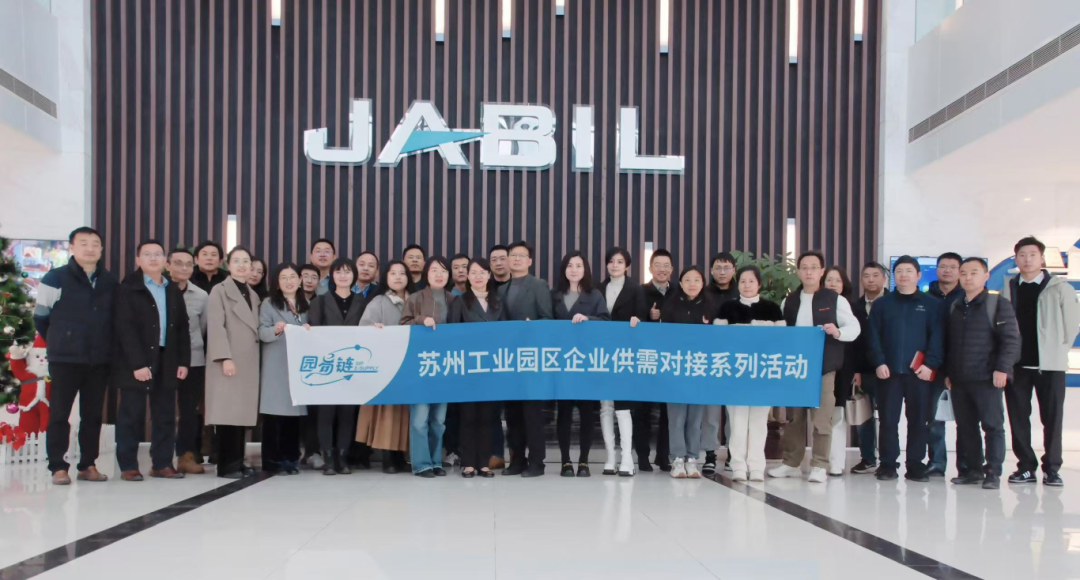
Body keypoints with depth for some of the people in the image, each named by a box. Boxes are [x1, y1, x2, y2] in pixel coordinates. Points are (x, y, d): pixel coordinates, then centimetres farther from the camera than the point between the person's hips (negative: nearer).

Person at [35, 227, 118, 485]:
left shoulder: (110, 282, 7)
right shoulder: (55, 278, -5)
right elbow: (40, 317, 3)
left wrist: (103, 345, 11)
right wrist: (59, 342, 9)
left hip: (100, 360, 4)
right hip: (65, 358, -4)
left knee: (93, 414, 8)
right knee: (59, 413, 1)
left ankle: (88, 465, 17)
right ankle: (58, 467, 7)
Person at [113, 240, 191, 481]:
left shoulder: (174, 291, 14)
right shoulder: (128, 289, -3)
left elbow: (182, 329, 12)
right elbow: (125, 329, -12)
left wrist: (183, 361, 3)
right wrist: (137, 363, -19)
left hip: (167, 361, 5)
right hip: (136, 362, -5)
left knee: (165, 415, 6)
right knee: (132, 415, 0)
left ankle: (162, 463, 14)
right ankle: (128, 466, 8)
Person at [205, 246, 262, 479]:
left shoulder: (253, 295, 20)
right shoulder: (220, 291, 0)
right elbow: (216, 327, -10)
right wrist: (225, 358, -19)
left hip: (249, 362, 6)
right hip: (229, 362, -6)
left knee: (243, 412, 5)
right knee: (227, 413, -8)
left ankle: (238, 461, 11)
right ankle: (226, 465, -5)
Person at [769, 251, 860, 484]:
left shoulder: (835, 299, -1)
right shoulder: (788, 301, 11)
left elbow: (854, 327, -2)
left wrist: (837, 332, -21)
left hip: (823, 367, -4)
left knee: (821, 418, -3)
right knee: (793, 417, 9)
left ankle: (819, 466, 4)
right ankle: (791, 463, 19)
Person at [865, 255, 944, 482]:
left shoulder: (932, 304, 7)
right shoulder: (882, 304, 10)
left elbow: (937, 337, 0)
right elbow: (873, 337, 5)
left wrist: (931, 364, -11)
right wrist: (878, 363, -8)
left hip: (919, 372, -1)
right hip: (888, 371, 1)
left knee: (918, 420, 3)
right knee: (888, 420, 2)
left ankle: (915, 466, 10)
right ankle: (888, 465, 7)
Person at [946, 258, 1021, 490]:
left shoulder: (998, 304, -1)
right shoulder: (954, 308, 15)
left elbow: (1011, 339, -8)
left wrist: (1002, 368, -15)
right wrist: (947, 372, 12)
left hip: (987, 378, -5)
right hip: (958, 380, 5)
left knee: (993, 425, -1)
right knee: (965, 427, 8)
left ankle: (993, 472, 4)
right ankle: (973, 469, 17)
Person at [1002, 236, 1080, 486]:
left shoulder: (1060, 288, 0)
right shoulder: (1008, 290, 8)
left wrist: (1059, 351, -1)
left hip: (1049, 363, -2)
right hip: (1016, 363, 3)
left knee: (1052, 417, 1)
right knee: (1018, 417, 4)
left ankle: (1052, 468, 10)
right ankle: (1026, 467, 12)